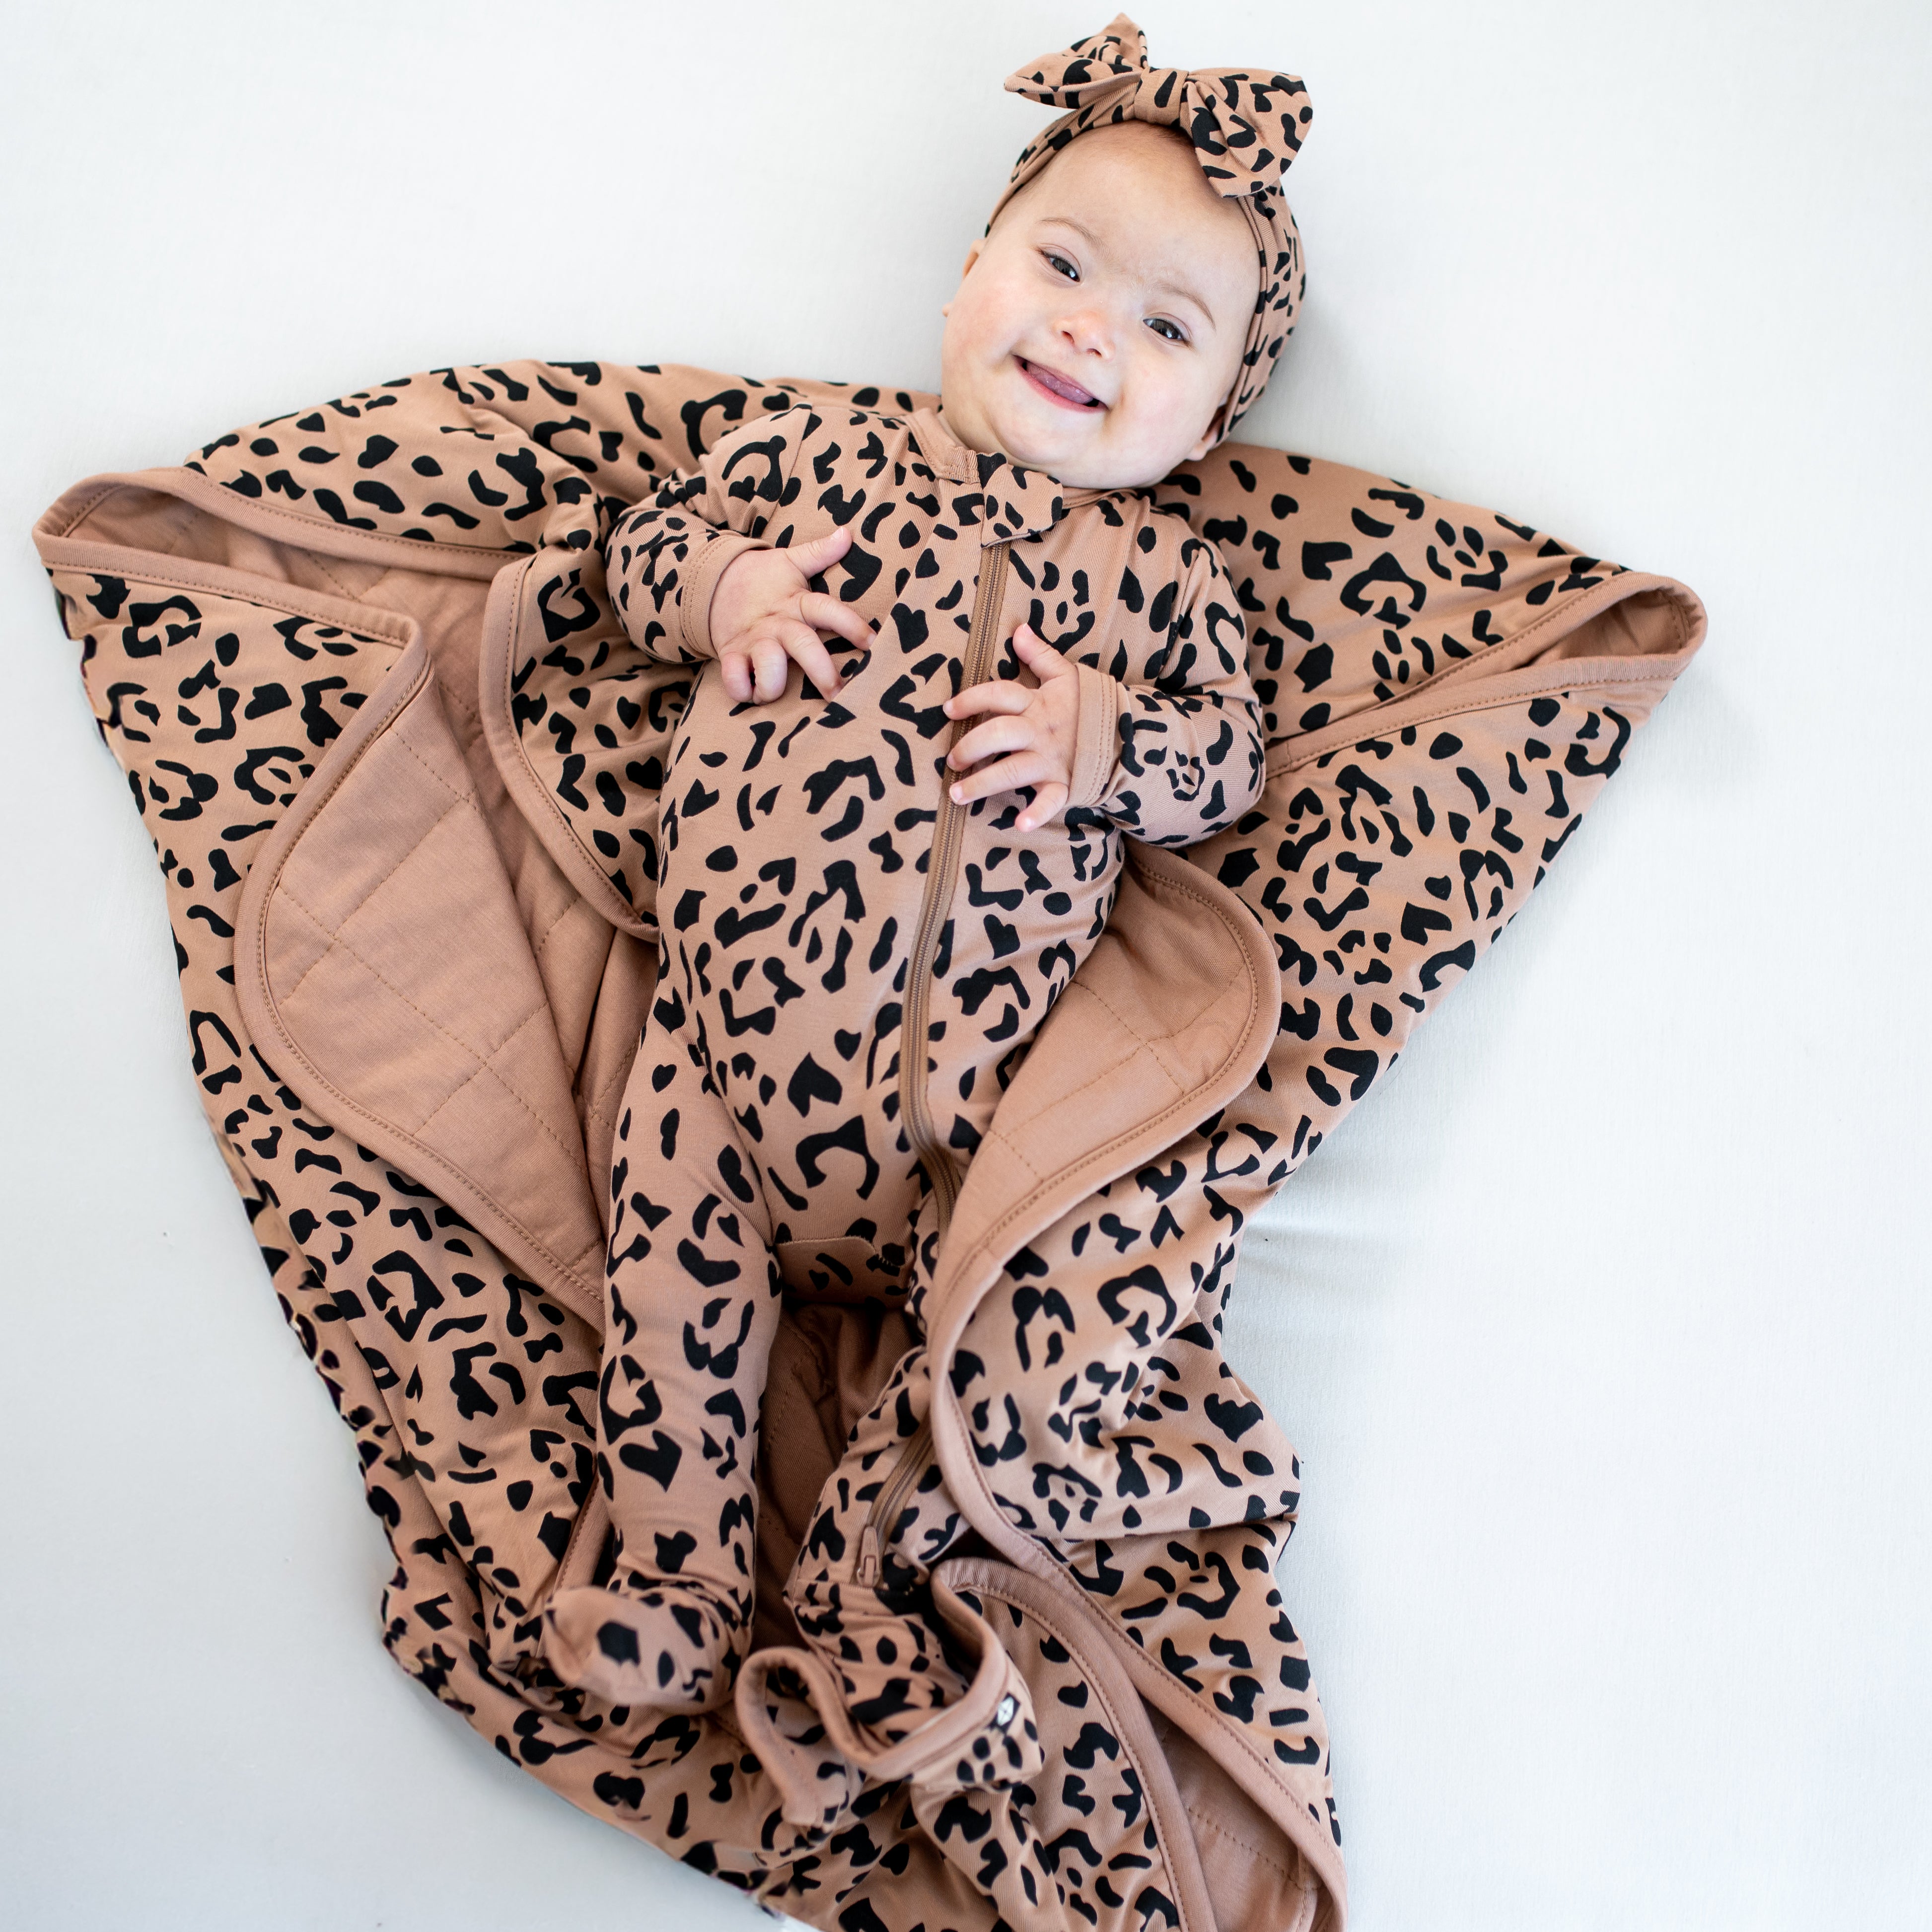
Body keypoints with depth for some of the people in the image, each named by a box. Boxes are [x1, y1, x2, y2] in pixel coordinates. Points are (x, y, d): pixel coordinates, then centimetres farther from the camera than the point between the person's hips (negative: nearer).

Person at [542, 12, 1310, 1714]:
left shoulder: (1168, 571, 8)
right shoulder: (823, 454, 9)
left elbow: (1230, 759, 7)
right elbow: (649, 539, 17)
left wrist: (1109, 740, -12)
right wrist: (723, 586, -5)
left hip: (983, 1068, 0)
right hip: (738, 1006, 1)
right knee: (678, 1262, -2)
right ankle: (682, 1587, 12)